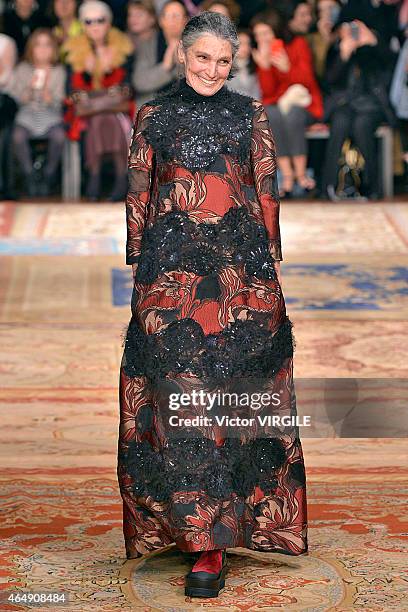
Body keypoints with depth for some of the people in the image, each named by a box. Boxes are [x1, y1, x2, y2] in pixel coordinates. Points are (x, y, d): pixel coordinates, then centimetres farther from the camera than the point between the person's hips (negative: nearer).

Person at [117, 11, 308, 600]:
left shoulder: (250, 114, 10)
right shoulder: (154, 116, 9)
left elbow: (267, 191, 10)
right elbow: (138, 195, 9)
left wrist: (271, 260, 5)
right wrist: (138, 264, 4)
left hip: (242, 266, 0)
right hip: (172, 267, 0)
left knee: (232, 392, -4)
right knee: (178, 394, -4)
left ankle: (212, 536, -1)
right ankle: (201, 526, 7)